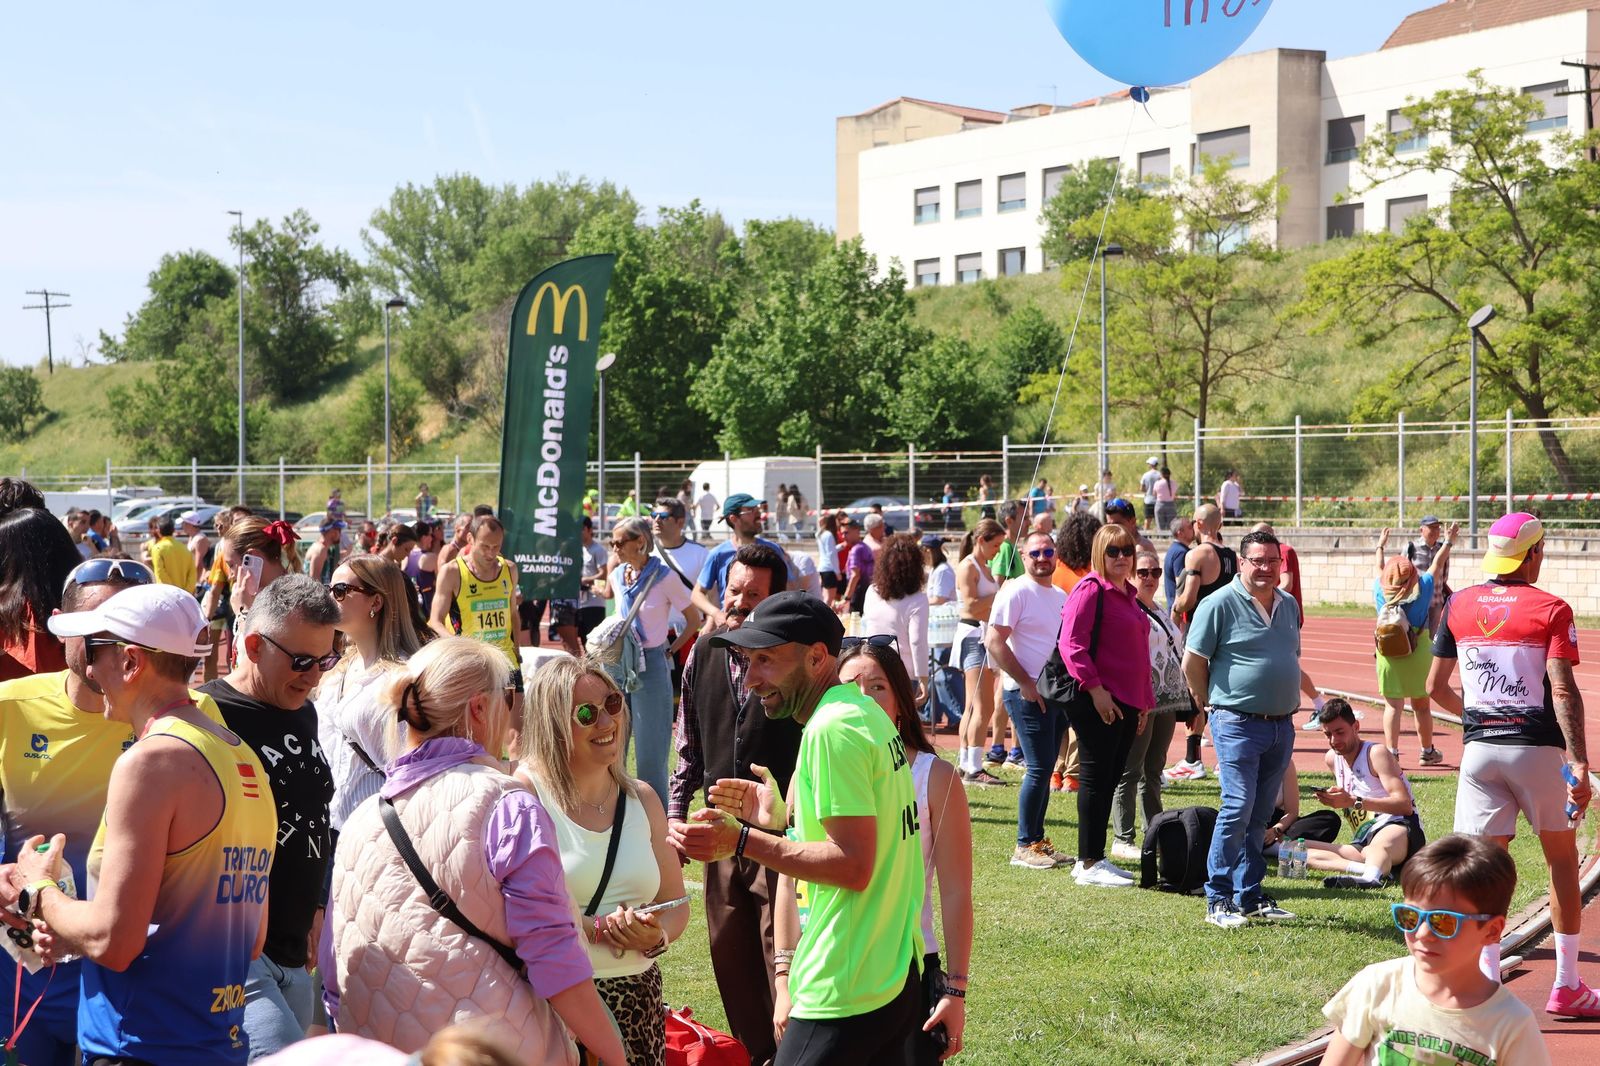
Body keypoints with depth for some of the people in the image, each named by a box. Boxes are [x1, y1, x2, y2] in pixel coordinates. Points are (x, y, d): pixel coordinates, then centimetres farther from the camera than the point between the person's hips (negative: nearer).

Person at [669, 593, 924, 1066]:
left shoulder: (832, 730, -16)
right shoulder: (867, 712, 13)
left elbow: (854, 865, -21)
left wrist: (743, 840, -18)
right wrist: (780, 816, 14)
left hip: (847, 990, -10)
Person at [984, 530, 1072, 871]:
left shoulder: (1061, 596, 15)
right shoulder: (1015, 593, -9)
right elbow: (994, 642, -15)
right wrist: (1026, 683, -16)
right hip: (1027, 693, -8)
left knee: (1045, 768, 10)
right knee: (1039, 768, -10)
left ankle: (1037, 840, 17)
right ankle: (1025, 846, -4)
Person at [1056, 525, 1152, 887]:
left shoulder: (1129, 594, 18)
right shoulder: (1090, 590, -10)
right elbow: (1071, 643, -17)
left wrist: (1144, 701, 22)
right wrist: (1095, 688, -21)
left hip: (1127, 702, 9)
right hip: (1098, 702, -9)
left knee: (1111, 779, 11)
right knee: (1096, 778, -5)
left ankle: (1094, 858, 18)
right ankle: (1089, 863, 0)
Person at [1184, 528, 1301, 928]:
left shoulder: (1288, 605, 13)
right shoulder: (1219, 604, -8)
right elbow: (1192, 663, -6)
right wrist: (1211, 703, 3)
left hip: (1281, 725, 6)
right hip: (1238, 724, -6)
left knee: (1259, 816, 11)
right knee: (1238, 807, -12)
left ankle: (1250, 896, 17)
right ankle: (1218, 899, -5)